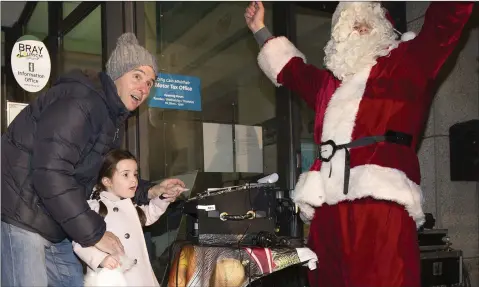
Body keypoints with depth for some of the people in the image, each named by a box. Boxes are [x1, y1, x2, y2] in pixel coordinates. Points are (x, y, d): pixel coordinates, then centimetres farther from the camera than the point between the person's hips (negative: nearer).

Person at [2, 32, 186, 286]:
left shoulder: (113, 118, 14)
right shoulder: (79, 103, -19)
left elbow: (99, 179, 20)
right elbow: (51, 175, -28)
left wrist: (150, 192, 8)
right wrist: (94, 233, -23)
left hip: (52, 228, 10)